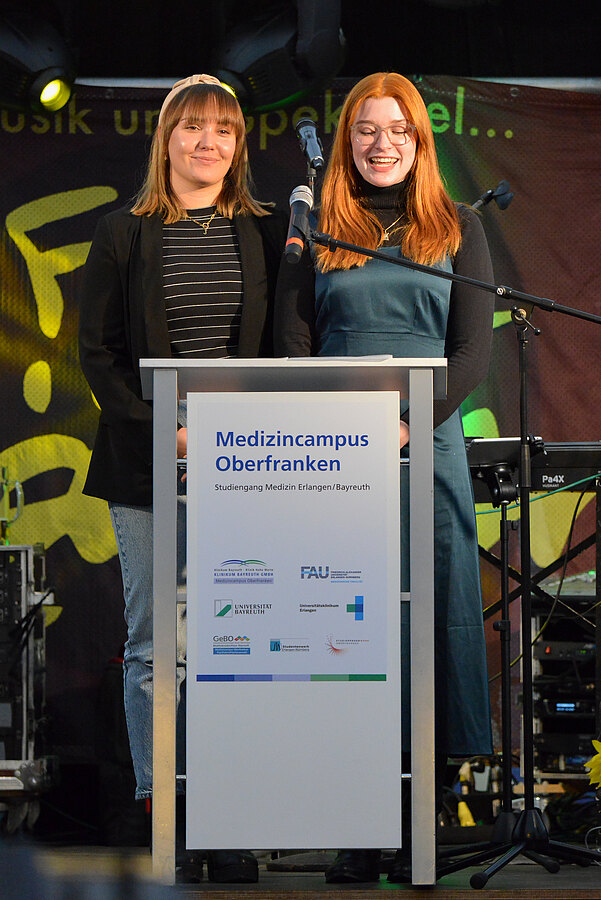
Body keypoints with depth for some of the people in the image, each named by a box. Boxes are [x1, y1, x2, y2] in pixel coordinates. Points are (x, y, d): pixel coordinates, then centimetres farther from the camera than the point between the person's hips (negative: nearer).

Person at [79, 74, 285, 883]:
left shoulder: (268, 234, 10)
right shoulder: (124, 236, 7)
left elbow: (288, 349, 8)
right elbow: (98, 352, 3)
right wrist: (162, 429, -10)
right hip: (146, 469, -1)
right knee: (156, 646, 2)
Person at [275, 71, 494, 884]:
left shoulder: (457, 228, 11)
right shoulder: (317, 231, 11)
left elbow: (474, 349, 4)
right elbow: (293, 347, 6)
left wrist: (410, 424, -11)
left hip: (428, 446, 0)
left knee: (430, 621, -2)